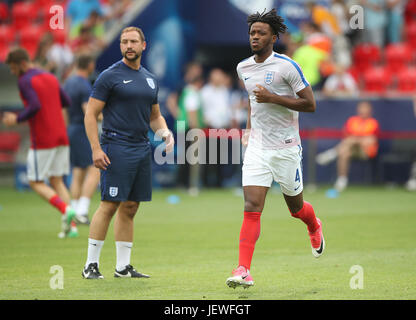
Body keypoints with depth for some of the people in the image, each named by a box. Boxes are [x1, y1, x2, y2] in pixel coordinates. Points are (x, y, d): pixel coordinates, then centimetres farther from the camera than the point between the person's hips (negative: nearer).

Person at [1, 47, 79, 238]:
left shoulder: (25, 81, -11)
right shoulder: (51, 78, 14)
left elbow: (35, 107, -23)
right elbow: (66, 102, 20)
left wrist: (17, 119, -10)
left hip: (42, 141, -7)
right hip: (61, 137, 7)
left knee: (36, 183, 3)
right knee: (57, 181, 12)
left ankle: (66, 210, -20)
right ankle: (71, 226, -3)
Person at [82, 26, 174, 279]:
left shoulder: (150, 79, 16)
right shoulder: (110, 76, -4)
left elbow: (155, 116, 26)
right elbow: (91, 114, -6)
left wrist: (165, 132, 4)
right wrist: (96, 149, -15)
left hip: (142, 149, 7)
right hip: (117, 149, -6)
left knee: (130, 208, 8)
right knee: (110, 205, -10)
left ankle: (123, 266, 13)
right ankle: (91, 264, -4)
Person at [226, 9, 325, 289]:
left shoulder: (287, 66, -12)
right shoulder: (243, 68, 7)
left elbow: (310, 104, -12)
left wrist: (273, 98, -20)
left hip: (287, 148, -3)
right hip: (257, 148, 3)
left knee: (296, 207, 13)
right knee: (251, 209, -12)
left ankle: (315, 227, 49)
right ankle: (244, 271, -16)